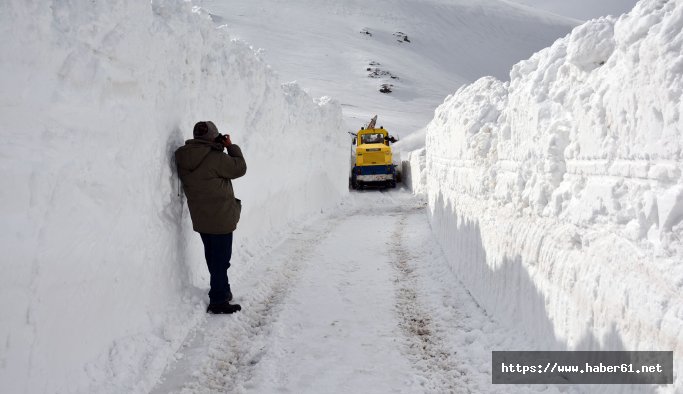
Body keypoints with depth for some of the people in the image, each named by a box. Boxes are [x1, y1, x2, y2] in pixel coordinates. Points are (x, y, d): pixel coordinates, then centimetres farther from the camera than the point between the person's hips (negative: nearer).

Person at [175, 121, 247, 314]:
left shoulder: (183, 159, 1)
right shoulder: (215, 158, -21)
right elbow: (240, 167, -10)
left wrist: (220, 149, 5)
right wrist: (231, 146, 1)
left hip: (201, 219, 8)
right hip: (220, 218, -8)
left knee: (214, 258, 22)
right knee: (221, 260, 3)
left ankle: (222, 292, 38)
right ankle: (218, 301, 11)